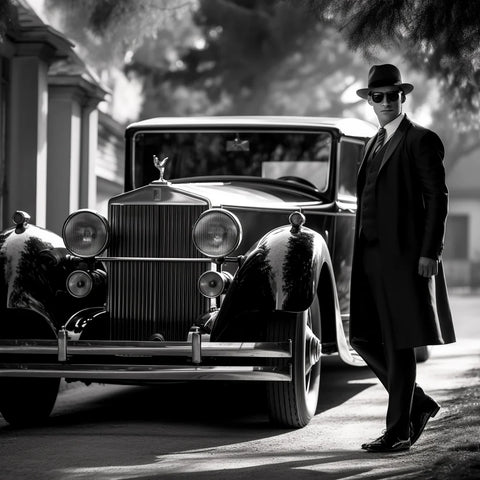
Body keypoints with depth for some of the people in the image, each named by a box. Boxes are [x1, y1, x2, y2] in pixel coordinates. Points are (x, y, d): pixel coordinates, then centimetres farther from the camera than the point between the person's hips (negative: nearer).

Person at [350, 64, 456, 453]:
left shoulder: (422, 140, -5)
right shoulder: (375, 144, 19)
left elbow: (438, 198, -10)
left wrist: (429, 253, -16)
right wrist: (361, 252, 13)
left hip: (404, 256, -8)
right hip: (371, 255, 8)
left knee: (399, 345, -4)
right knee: (364, 339, 6)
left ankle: (398, 431, 4)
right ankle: (418, 403, 21)